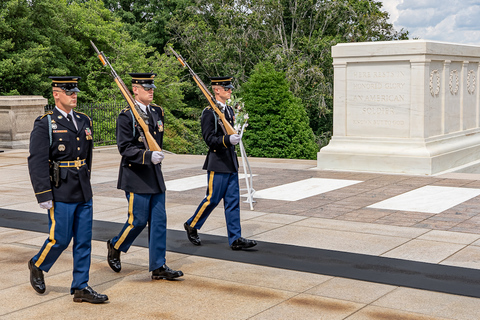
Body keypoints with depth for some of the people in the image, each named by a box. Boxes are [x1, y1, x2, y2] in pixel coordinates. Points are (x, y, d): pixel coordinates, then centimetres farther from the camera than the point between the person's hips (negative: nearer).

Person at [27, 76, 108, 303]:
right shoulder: (45, 124, -8)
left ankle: (81, 287, 14)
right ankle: (37, 266, 29)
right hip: (60, 194, -6)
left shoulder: (84, 121, 11)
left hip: (83, 193, 6)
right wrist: (44, 196, -17)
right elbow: (37, 162, -13)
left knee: (84, 240, 6)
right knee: (60, 239, 0)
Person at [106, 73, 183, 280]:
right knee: (138, 220, -2)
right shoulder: (126, 116, -11)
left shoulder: (157, 112, 11)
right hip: (136, 177, -7)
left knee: (159, 221, 4)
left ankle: (158, 267, 9)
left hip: (155, 177, 7)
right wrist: (148, 156, -27)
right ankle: (115, 246, 26)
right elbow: (125, 148, -16)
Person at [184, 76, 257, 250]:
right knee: (212, 199, 1)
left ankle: (235, 239, 7)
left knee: (233, 201, 5)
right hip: (217, 163, -8)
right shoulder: (209, 112, -11)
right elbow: (209, 138, -18)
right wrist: (227, 139, -29)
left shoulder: (229, 110, 14)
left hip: (231, 163, 8)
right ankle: (192, 226, 22)